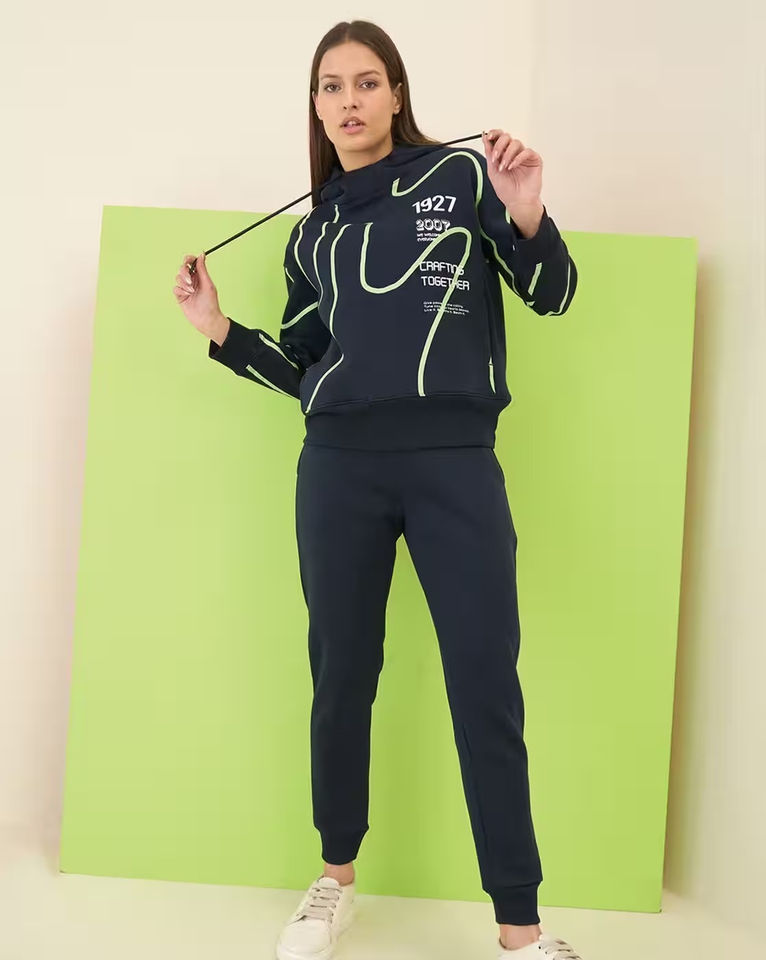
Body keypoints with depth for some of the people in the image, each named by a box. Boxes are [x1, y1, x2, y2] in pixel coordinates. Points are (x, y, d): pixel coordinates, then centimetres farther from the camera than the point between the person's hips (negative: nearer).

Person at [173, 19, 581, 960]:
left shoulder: (462, 173, 5)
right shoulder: (314, 230, 16)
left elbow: (553, 295, 5)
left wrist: (525, 217, -12)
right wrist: (222, 331, 6)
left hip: (457, 465, -3)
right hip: (340, 468, 3)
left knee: (486, 688, -5)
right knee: (341, 675, 8)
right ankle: (336, 881, 27)